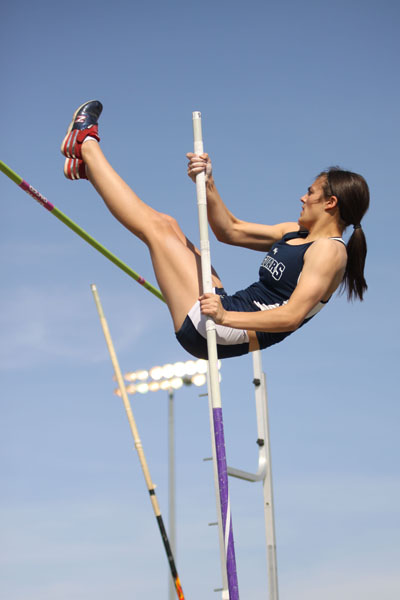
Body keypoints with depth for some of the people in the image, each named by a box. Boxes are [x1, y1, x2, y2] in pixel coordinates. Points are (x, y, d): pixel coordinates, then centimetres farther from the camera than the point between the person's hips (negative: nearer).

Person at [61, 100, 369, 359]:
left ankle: (87, 145, 8)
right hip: (223, 308, 9)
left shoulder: (330, 250, -12)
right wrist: (207, 183, 5)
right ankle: (89, 166, 24)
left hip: (229, 334, -9)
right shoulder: (295, 233, 17)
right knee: (166, 223, 15)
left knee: (155, 226, -6)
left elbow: (292, 316, -24)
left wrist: (225, 316, -34)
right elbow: (230, 230, 20)